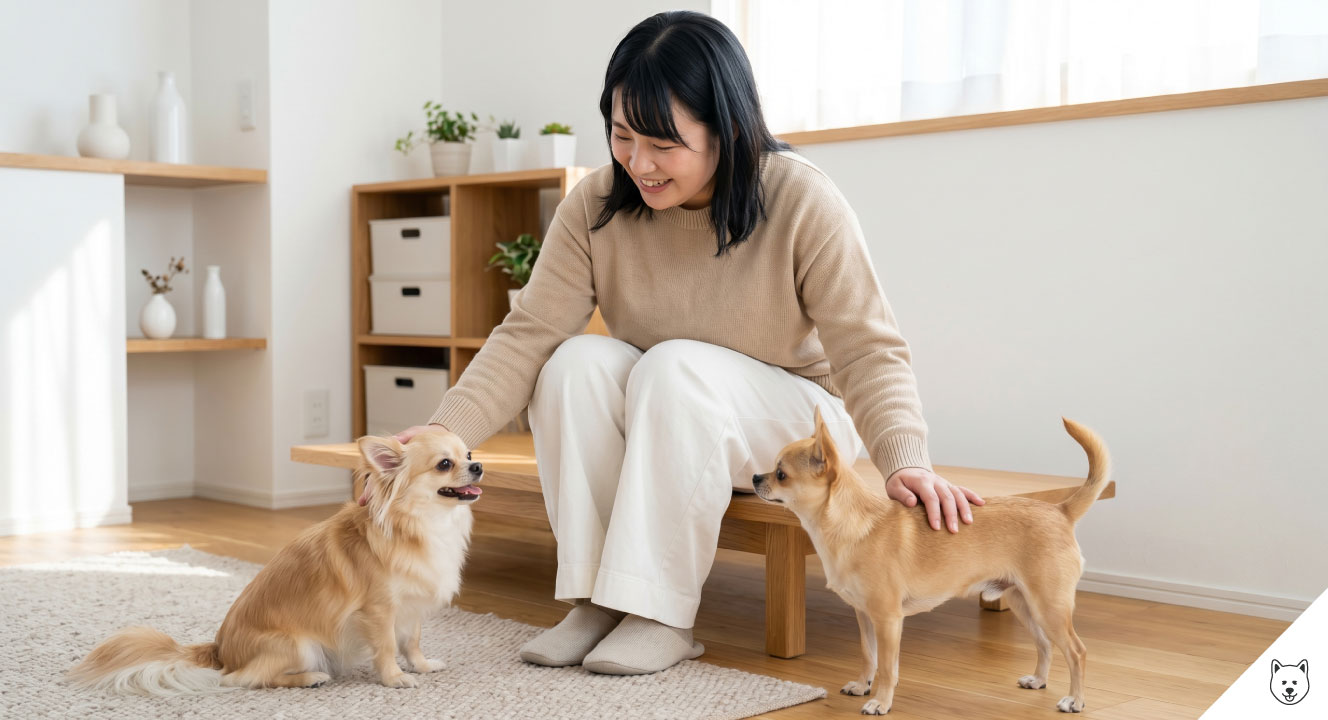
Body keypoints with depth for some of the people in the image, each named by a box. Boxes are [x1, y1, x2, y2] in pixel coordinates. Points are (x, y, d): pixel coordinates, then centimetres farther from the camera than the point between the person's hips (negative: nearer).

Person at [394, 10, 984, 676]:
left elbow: (868, 351, -21)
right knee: (578, 362, -26)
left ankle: (662, 616, -26)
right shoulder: (596, 205, -12)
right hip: (651, 436, 4)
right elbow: (527, 335, -17)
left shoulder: (803, 204, -20)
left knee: (677, 366, -33)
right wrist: (444, 434, -31)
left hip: (793, 421, -3)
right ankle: (595, 598, -19)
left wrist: (904, 459, -39)